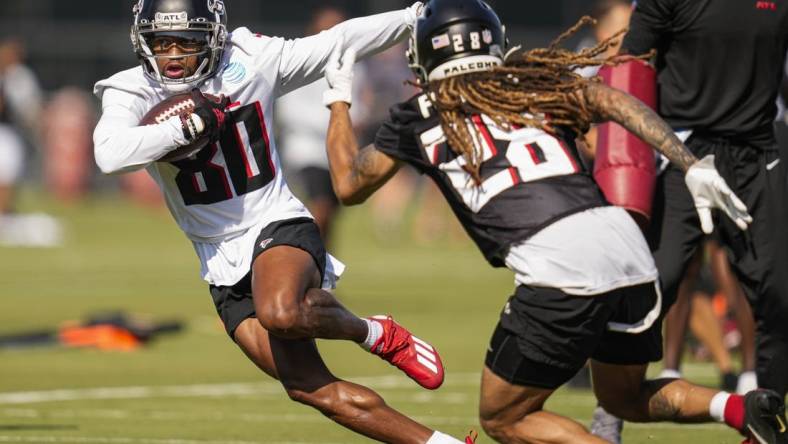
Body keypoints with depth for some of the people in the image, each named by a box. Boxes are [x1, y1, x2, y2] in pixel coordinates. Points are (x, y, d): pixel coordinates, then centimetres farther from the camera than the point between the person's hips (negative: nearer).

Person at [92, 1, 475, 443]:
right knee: (312, 389, -5)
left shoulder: (250, 63, -6)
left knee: (281, 313, -37)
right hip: (223, 262, 2)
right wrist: (189, 125, -30)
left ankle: (376, 334, -7)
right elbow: (110, 154, -29)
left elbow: (340, 41, 3)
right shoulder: (131, 94, -8)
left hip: (277, 225, -2)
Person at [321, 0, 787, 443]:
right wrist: (692, 167, 2)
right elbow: (613, 102, 6)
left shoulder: (419, 118, 16)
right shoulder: (535, 81, 23)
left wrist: (339, 99, 46)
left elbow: (348, 185, 31)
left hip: (560, 270, -5)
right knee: (625, 397, 28)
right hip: (625, 241, 5)